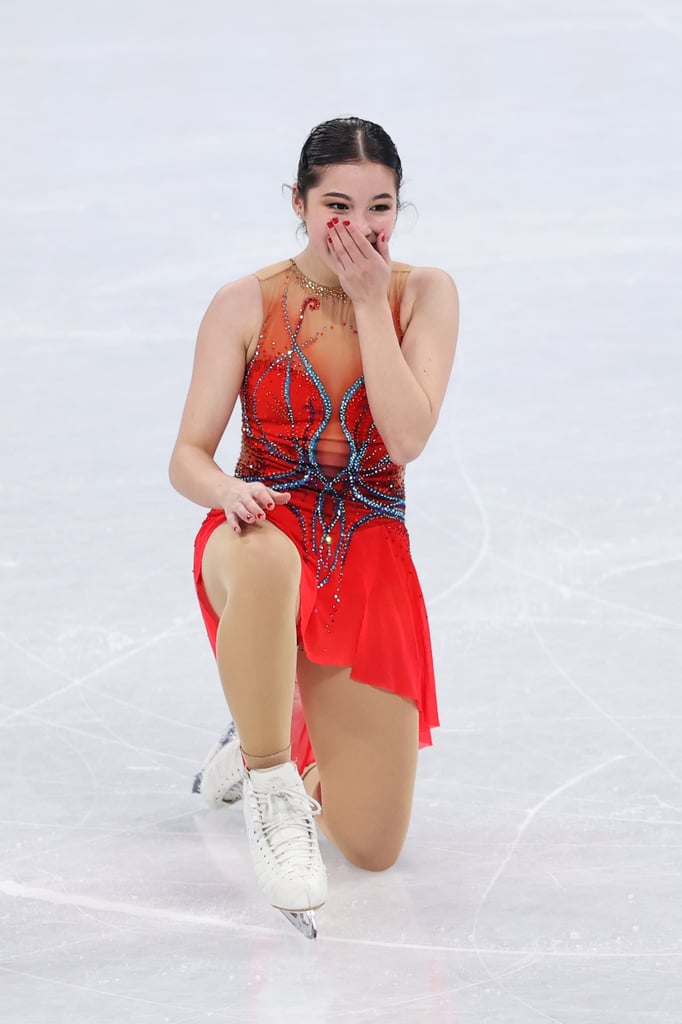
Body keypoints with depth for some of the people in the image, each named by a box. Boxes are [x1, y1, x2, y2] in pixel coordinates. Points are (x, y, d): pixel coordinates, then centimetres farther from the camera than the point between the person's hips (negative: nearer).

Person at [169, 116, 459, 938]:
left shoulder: (424, 294, 1)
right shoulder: (247, 305, -2)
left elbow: (408, 437, -14)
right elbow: (188, 457, -3)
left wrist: (370, 302, -14)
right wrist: (228, 491, -26)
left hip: (370, 554, 2)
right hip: (265, 527, -2)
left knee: (371, 850, -3)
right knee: (266, 566, -46)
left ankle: (276, 740, 31)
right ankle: (270, 788, -26)